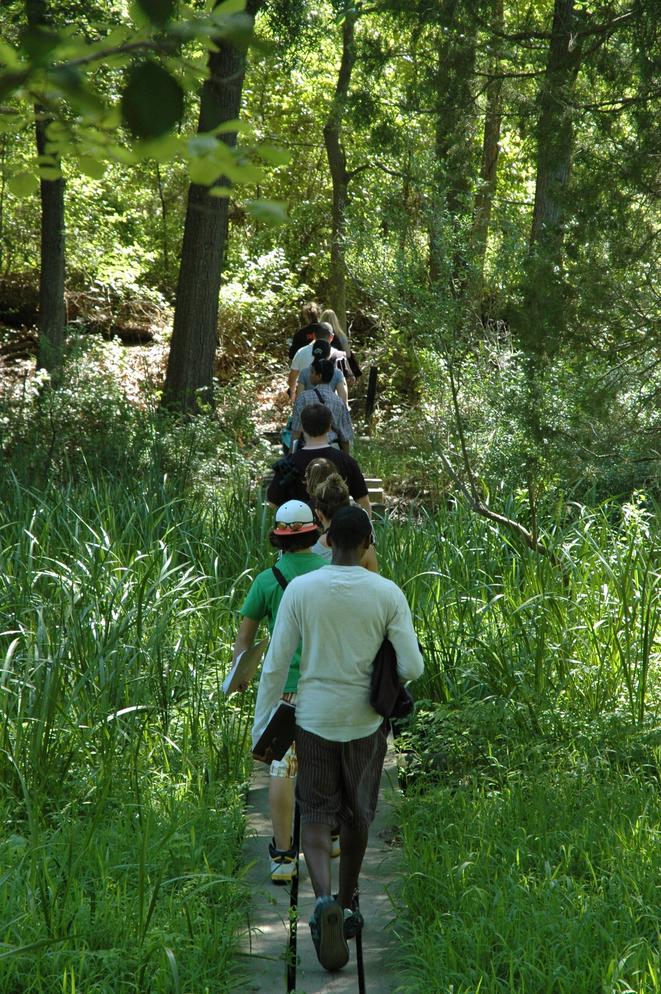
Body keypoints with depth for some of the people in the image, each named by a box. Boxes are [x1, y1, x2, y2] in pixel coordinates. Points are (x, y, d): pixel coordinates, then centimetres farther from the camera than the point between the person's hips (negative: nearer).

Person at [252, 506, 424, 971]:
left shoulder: (300, 589, -8)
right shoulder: (388, 593, -8)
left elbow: (276, 665, -6)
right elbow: (413, 666, -8)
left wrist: (262, 728, 1)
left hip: (313, 718, -1)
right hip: (365, 722, 1)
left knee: (316, 815, 8)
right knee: (357, 816, 18)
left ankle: (325, 899, -17)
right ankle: (347, 906, 30)